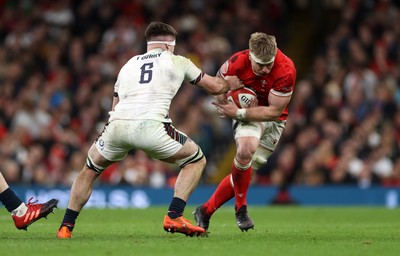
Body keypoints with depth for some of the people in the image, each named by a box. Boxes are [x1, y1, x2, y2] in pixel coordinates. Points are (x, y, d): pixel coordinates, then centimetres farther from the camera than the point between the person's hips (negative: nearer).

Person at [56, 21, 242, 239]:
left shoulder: (128, 64, 30)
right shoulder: (177, 61, 20)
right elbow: (215, 87, 27)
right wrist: (231, 83, 48)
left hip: (117, 123, 4)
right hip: (150, 126, -4)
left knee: (90, 170, 29)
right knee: (196, 160, 19)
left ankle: (66, 227, 19)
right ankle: (174, 217, 4)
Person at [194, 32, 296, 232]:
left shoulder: (286, 71, -30)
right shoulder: (237, 62, -23)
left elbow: (274, 112, -24)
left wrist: (238, 113, -26)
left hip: (273, 121, 1)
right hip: (247, 113, -1)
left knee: (245, 172, 1)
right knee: (246, 150, -32)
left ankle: (205, 211, 18)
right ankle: (240, 208, -13)